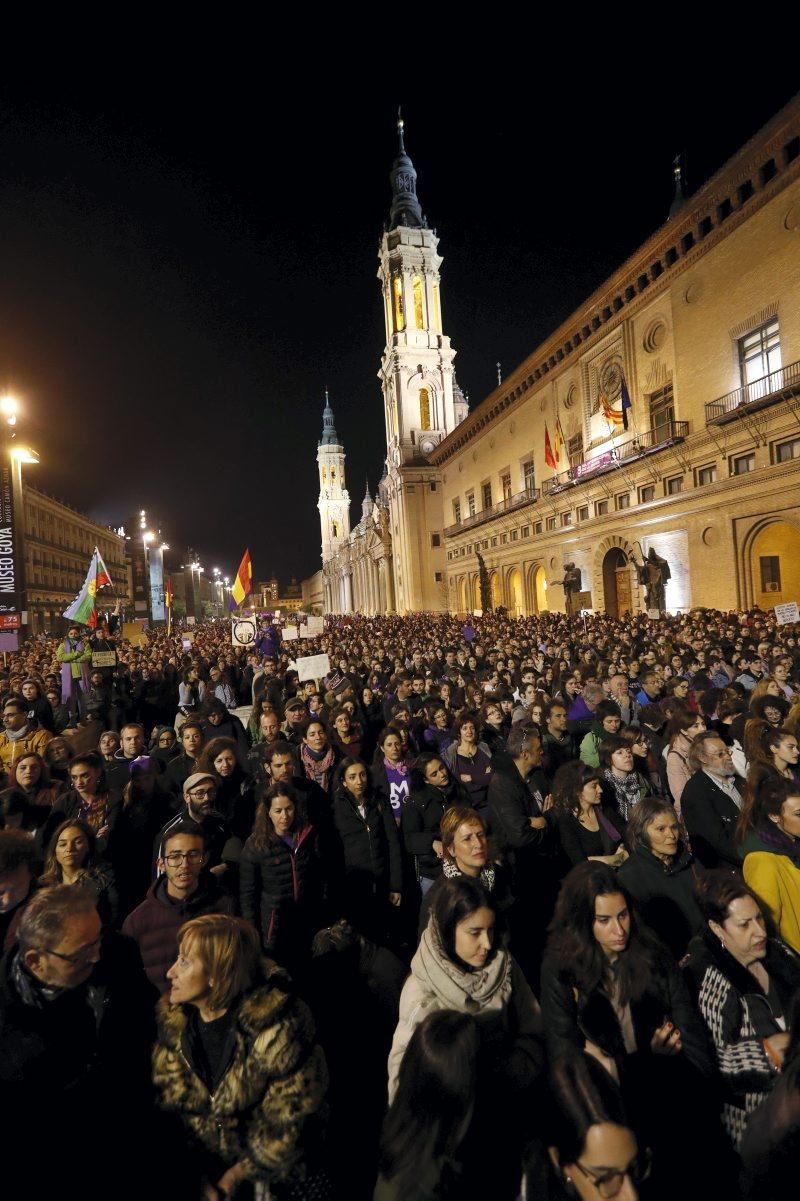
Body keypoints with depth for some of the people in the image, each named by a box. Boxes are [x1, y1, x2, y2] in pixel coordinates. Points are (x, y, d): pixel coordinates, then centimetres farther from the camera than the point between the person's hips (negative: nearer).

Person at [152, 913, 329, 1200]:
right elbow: (170, 1103, -2)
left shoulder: (277, 1026, -28)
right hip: (205, 1168, 4)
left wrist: (237, 1175, -11)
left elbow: (293, 1113, -19)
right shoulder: (172, 1022, -11)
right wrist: (199, 1175, -8)